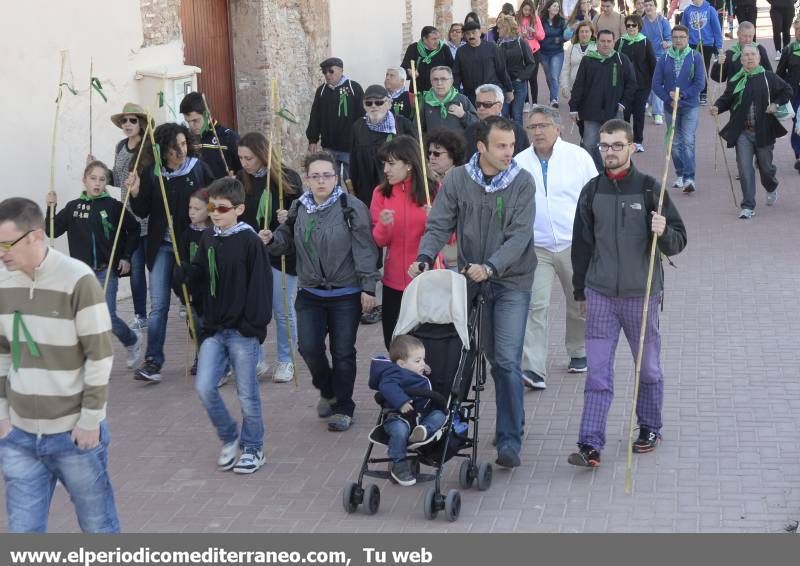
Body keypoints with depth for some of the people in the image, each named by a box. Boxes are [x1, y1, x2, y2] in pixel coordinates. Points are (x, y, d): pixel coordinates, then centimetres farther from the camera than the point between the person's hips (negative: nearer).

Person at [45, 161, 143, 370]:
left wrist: (126, 257, 1)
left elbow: (134, 230, 6)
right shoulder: (73, 207, 4)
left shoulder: (114, 207, -4)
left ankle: (132, 339, 22)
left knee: (107, 317, -7)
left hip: (107, 270, -3)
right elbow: (52, 231, 4)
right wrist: (51, 208, -9)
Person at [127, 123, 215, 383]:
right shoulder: (152, 173, 0)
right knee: (158, 305, -1)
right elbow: (142, 212, 4)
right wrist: (136, 194, -14)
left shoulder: (199, 169, -5)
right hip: (162, 247, 1)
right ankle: (153, 361, 2)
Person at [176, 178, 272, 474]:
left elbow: (260, 285, -13)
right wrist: (185, 272, -10)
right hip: (214, 328, 5)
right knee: (204, 387, -2)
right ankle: (229, 437, 21)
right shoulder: (208, 239, 7)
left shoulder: (250, 241, -11)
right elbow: (199, 280, 12)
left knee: (247, 394, 5)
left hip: (243, 331, -5)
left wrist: (255, 324, -17)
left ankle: (253, 448, 23)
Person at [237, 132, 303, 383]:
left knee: (283, 311, 7)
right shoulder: (240, 180, 2)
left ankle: (285, 361, 22)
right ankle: (254, 361, 18)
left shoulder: (287, 178, -8)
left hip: (281, 255, -3)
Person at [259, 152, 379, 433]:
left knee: (343, 352, 3)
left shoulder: (352, 207, -10)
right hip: (310, 293, 4)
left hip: (346, 294, -4)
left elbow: (365, 250, -9)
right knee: (309, 347, -5)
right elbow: (287, 241, 16)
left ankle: (343, 408, 20)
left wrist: (368, 288, -12)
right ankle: (327, 391, 24)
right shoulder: (299, 208, 5)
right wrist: (272, 239, -7)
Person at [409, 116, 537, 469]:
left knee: (507, 360, -10)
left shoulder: (522, 182, -10)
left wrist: (491, 266, -30)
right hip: (471, 280, 3)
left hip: (512, 281, -3)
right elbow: (439, 225, -3)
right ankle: (513, 422, 30)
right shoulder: (457, 180, -3)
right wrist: (425, 257, -21)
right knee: (490, 356, 12)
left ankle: (509, 440, -5)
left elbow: (519, 235, -17)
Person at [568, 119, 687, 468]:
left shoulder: (649, 189, -5)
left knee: (648, 367, 13)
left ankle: (650, 428, 31)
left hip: (642, 295, -2)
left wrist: (663, 232, -26)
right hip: (600, 295, 2)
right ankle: (591, 444, -3)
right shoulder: (592, 191, 4)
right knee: (597, 371, -2)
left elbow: (678, 241, -3)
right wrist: (580, 292, 15)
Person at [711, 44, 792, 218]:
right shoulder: (735, 80, 2)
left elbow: (787, 91, 10)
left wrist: (776, 104, -5)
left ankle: (772, 188, 48)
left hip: (764, 131, 0)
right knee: (745, 169, -7)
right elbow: (726, 99, 6)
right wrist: (717, 107, -13)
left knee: (765, 166, 13)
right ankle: (748, 207, -2)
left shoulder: (769, 77, 0)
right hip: (742, 132, 0)